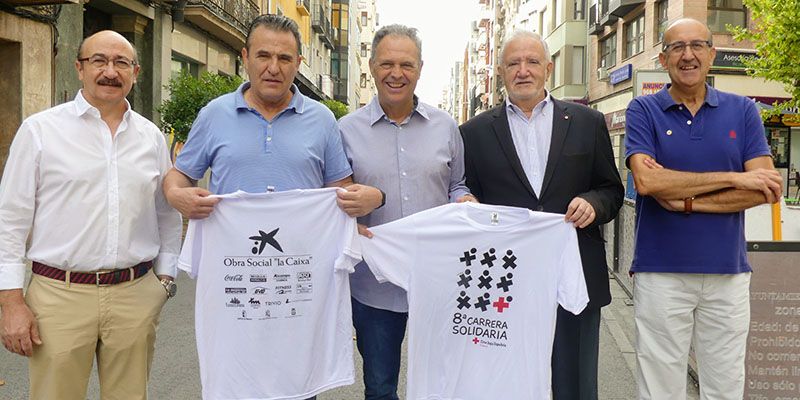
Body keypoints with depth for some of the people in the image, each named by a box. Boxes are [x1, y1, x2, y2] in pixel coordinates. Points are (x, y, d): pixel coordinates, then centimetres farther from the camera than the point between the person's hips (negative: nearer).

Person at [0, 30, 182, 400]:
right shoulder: (40, 129, 0)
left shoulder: (151, 136, 9)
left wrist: (165, 278, 12)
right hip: (60, 295, -2)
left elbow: (168, 215, 16)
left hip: (135, 297, 3)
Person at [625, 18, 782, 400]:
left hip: (729, 272, 2)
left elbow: (767, 189, -3)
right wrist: (733, 178, -11)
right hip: (660, 272, -2)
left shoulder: (742, 110, 7)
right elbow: (646, 180, -15)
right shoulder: (643, 110, 1)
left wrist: (685, 199, -12)